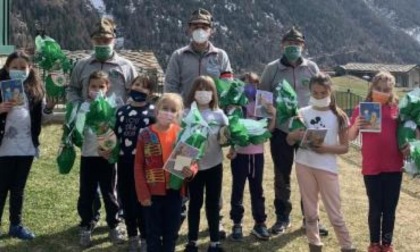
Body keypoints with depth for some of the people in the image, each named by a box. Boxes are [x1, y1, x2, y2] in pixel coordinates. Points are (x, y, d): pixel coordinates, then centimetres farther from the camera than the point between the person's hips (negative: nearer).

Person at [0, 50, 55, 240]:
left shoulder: (35, 89, 5)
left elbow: (40, 118, 11)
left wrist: (48, 108, -8)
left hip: (26, 147, 4)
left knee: (18, 189, 15)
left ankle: (16, 225, 25)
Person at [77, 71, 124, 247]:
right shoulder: (84, 107, -1)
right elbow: (83, 131, -9)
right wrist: (99, 148, -23)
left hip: (108, 156, 0)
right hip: (88, 156, 0)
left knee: (109, 193, 10)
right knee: (86, 194, 7)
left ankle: (114, 226, 23)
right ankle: (86, 228, 19)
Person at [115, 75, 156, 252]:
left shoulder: (153, 111, -4)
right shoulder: (122, 111, 12)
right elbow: (116, 135, 16)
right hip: (124, 162, 5)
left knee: (142, 201, 1)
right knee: (127, 201, 13)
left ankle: (145, 238, 17)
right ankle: (132, 236, 29)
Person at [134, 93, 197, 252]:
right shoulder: (146, 135, -7)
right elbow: (138, 166, -5)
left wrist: (191, 171, -21)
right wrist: (142, 193, -10)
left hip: (175, 191, 2)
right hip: (154, 192, -2)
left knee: (171, 232, 14)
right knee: (154, 232, 10)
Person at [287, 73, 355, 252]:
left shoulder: (338, 115, -3)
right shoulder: (303, 113, 2)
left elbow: (344, 147, -2)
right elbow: (289, 141, 5)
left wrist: (326, 148, -20)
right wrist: (295, 136, -17)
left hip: (327, 167, -2)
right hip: (304, 165, 2)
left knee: (335, 213, 3)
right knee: (310, 210, 12)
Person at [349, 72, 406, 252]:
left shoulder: (396, 109, 2)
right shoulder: (361, 109, -2)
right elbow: (351, 137, -1)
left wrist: (407, 146, -6)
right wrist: (356, 126, -21)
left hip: (394, 166, 2)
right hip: (371, 167, -1)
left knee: (390, 208, 10)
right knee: (375, 208, 8)